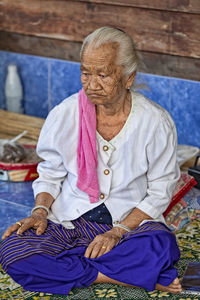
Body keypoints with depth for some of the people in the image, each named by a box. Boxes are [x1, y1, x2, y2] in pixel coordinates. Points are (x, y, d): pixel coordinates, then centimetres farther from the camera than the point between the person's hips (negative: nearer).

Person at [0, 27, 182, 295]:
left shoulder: (156, 122, -9)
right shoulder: (63, 115, -5)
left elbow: (160, 192, -3)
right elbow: (50, 174, 9)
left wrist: (119, 231, -15)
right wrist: (41, 210, -11)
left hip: (132, 221, -2)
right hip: (68, 223, 3)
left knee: (161, 247, -37)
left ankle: (63, 267, -20)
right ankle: (133, 276, -22)